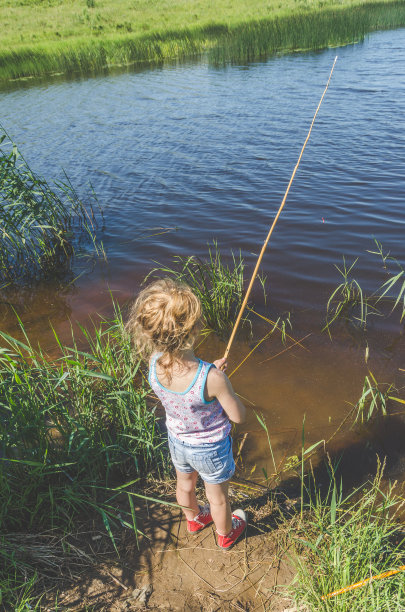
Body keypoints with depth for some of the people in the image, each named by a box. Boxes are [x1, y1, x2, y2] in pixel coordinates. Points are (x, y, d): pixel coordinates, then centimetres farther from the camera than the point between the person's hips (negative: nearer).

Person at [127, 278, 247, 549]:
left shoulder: (154, 363, -25)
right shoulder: (211, 378, -41)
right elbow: (238, 416, -23)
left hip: (177, 441, 4)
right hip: (210, 448, -4)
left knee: (185, 484, 34)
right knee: (218, 496, 27)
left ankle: (194, 519, 65)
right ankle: (226, 534, 57)